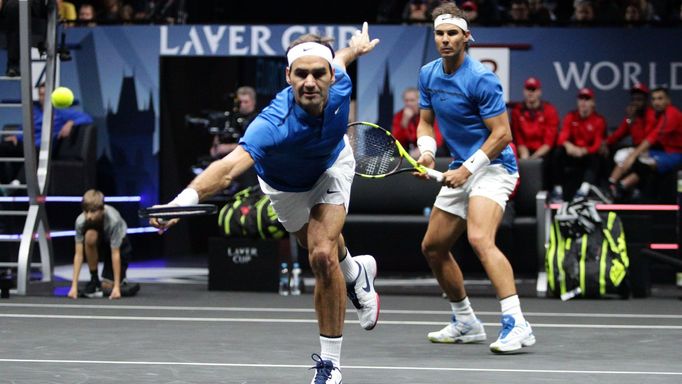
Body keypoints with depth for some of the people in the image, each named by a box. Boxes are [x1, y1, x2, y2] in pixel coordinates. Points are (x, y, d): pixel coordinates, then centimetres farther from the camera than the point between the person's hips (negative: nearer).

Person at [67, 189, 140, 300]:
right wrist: (74, 286, -32)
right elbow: (79, 254, -27)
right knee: (90, 235, -34)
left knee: (107, 288, -16)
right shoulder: (80, 221, -29)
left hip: (118, 246, -2)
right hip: (98, 245, 2)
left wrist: (116, 287, -34)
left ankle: (120, 281, 22)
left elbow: (115, 254, -34)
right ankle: (94, 281, -17)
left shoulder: (113, 220, -36)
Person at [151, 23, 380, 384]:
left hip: (331, 166, 1)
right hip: (284, 186, -1)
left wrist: (354, 48, 16)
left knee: (323, 255, -18)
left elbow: (336, 61, -7)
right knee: (323, 251, 24)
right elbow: (231, 164, -64)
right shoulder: (275, 125, -48)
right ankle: (355, 273, 63)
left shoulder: (339, 84, -34)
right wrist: (185, 199, -82)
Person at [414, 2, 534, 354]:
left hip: (492, 167, -9)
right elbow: (426, 121, 14)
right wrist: (426, 152, -6)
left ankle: (516, 324, -37)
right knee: (433, 247, 13)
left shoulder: (480, 79, -19)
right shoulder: (428, 74, 5)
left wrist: (467, 169, -21)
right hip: (460, 171, 9)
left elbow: (502, 134, -19)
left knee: (480, 239, -30)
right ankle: (465, 324, 29)